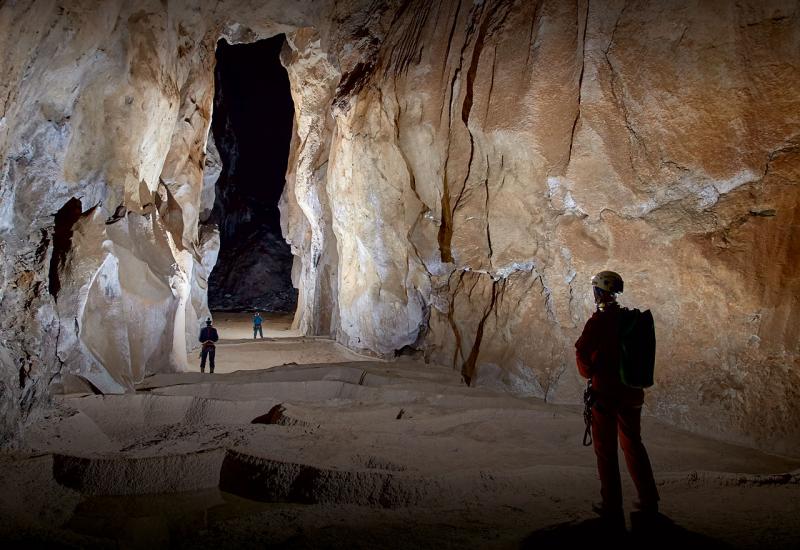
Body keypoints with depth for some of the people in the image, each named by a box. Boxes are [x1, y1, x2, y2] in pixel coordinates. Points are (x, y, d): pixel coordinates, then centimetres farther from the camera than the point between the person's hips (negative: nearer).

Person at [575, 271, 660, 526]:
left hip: (605, 392, -6)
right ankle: (649, 501, 29)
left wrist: (588, 372, -1)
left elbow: (582, 351, -20)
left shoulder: (599, 320, -16)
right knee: (633, 445, 21)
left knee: (606, 450, 6)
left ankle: (613, 508, 13)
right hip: (632, 391, 6)